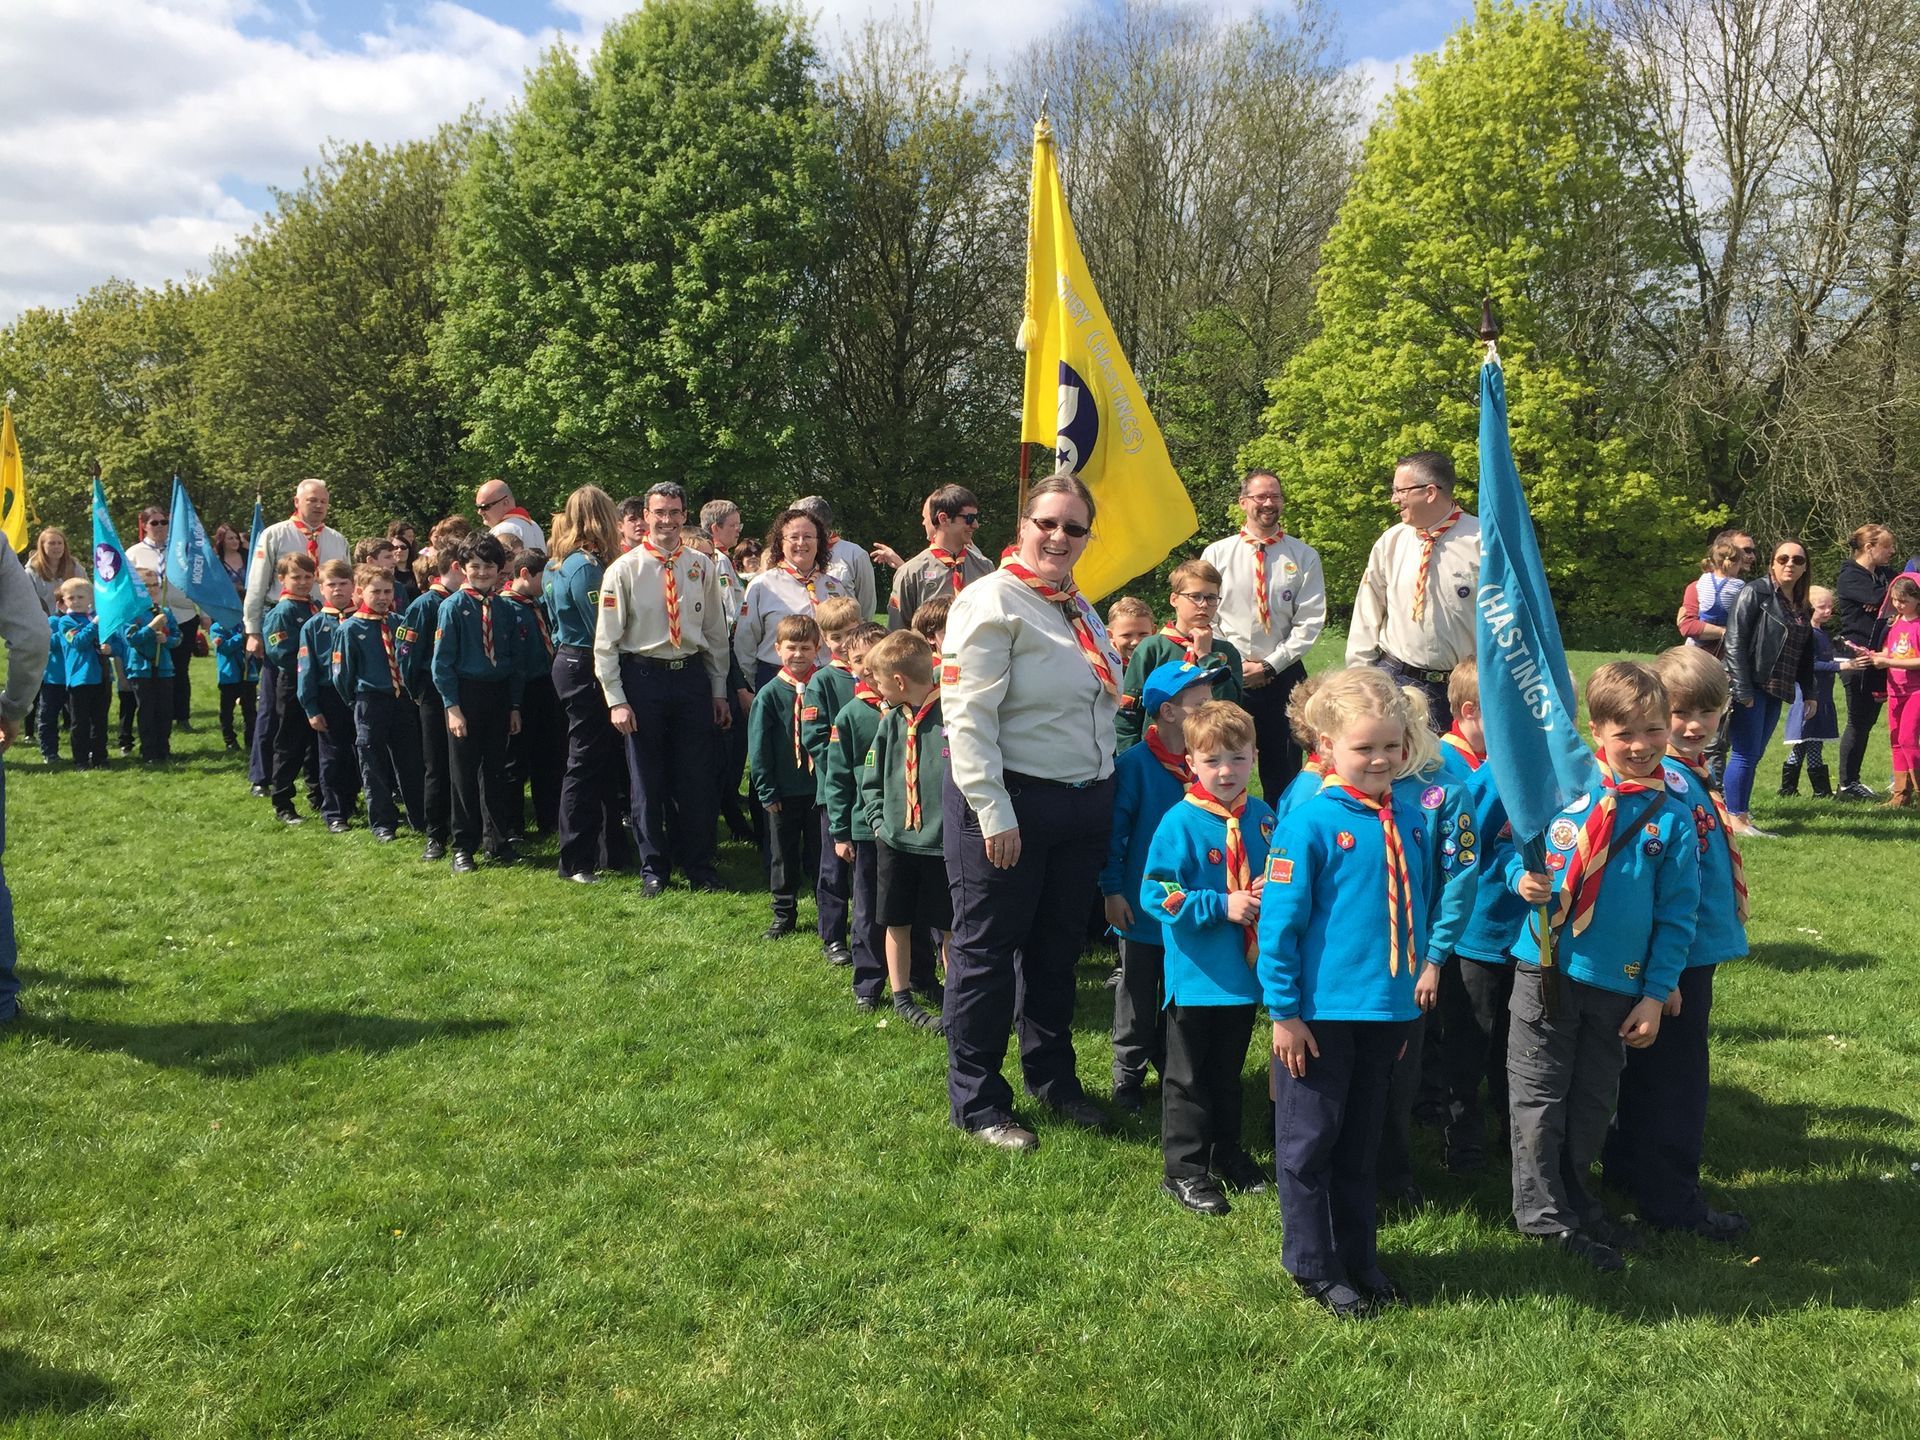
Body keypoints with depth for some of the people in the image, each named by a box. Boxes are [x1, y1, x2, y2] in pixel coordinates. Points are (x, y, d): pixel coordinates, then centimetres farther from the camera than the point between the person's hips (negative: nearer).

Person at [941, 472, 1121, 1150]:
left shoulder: (1079, 607, 15)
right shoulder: (993, 601, -12)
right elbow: (969, 717, -19)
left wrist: (1104, 795, 18)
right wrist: (994, 814, -22)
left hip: (1084, 806, 8)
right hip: (1010, 801, -8)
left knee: (1056, 948, 19)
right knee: (986, 951, 4)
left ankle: (1052, 1078, 35)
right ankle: (976, 1102, 17)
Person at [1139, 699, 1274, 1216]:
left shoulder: (1262, 817, 1)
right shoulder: (1180, 823, -15)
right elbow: (1156, 894, -17)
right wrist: (1221, 906, -22)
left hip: (1247, 972, 5)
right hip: (1197, 975, -5)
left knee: (1229, 1071, 21)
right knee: (1189, 1076, 7)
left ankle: (1227, 1153, 37)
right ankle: (1183, 1169, 19)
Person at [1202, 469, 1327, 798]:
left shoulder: (1304, 557, 4)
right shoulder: (1216, 554, 5)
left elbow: (1310, 622, -2)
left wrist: (1269, 666, -10)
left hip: (1283, 676, 0)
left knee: (1283, 773, 5)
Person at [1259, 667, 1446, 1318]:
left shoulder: (1409, 821, 4)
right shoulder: (1310, 823, -14)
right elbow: (1278, 922, -13)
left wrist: (1426, 966, 13)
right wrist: (1283, 1012, -13)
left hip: (1386, 1009, 6)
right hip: (1320, 1013, -6)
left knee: (1360, 1142, 19)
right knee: (1309, 1142, 7)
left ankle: (1358, 1256, 32)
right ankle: (1313, 1265, 21)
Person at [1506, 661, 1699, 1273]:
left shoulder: (1673, 818, -3)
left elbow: (1676, 916, 0)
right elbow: (1519, 848, 7)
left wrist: (1655, 994, -3)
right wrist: (1524, 878, -16)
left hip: (1620, 983, 1)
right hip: (1546, 967, -1)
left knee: (1593, 1099, 15)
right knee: (1538, 1092, 5)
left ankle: (1572, 1195, 35)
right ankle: (1542, 1210, 19)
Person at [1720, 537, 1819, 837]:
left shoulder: (1803, 607, 16)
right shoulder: (1756, 593, -7)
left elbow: (1805, 655, 21)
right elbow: (1735, 641, -13)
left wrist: (1809, 694, 14)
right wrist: (1742, 689, -17)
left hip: (1775, 693, 7)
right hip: (1749, 686, -7)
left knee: (1754, 755, 9)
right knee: (1745, 754, -6)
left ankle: (1739, 813, 15)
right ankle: (1736, 819, -1)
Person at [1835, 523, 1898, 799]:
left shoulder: (1886, 574, 15)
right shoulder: (1849, 577, -8)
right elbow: (1877, 598, -24)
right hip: (1858, 656, -7)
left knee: (1867, 722, 10)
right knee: (1858, 722, -3)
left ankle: (1852, 781, 18)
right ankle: (1846, 785, 6)